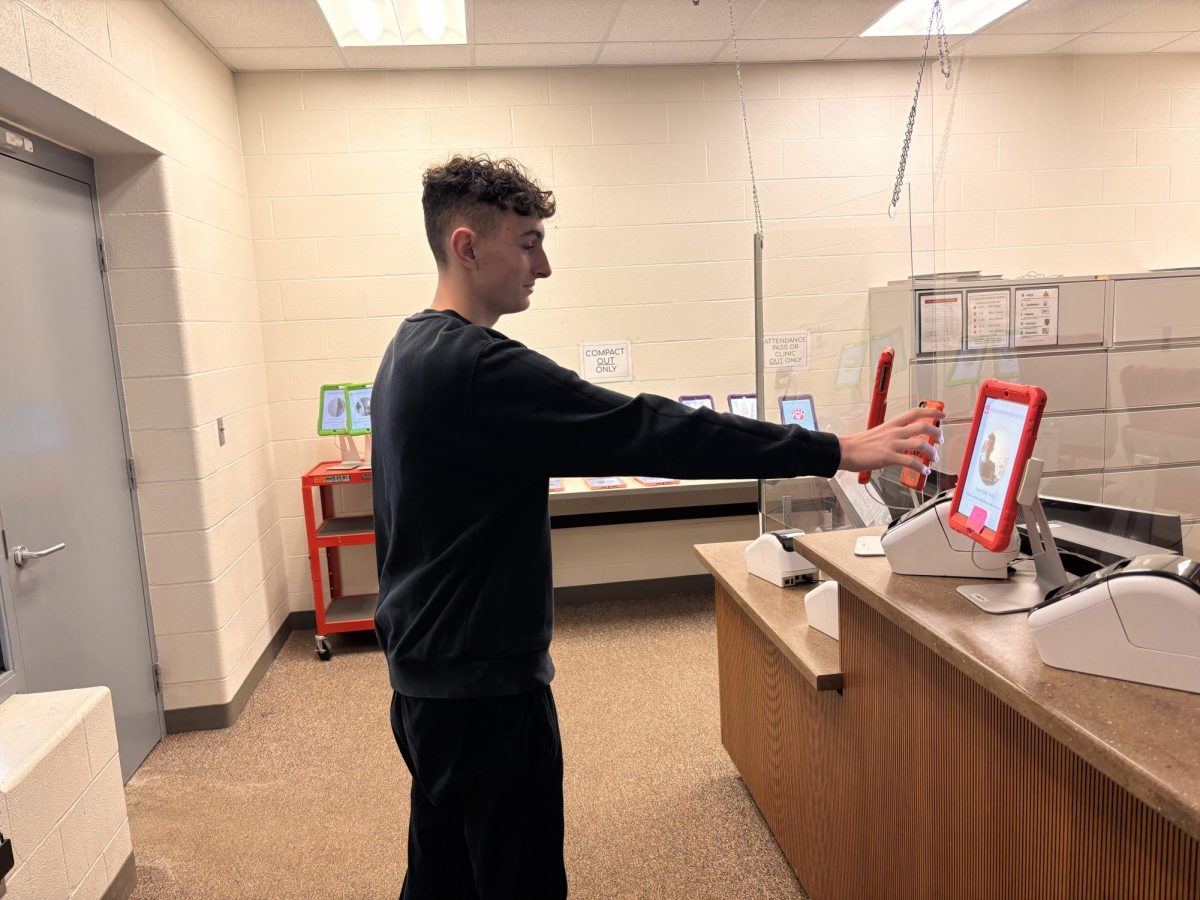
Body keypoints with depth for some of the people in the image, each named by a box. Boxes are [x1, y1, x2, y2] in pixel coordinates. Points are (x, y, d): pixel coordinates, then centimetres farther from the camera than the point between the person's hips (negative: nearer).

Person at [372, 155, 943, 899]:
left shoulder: (415, 351, 8)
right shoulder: (475, 368, -24)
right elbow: (646, 432, -27)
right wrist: (835, 452, -22)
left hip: (432, 669, 9)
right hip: (481, 682, -9)